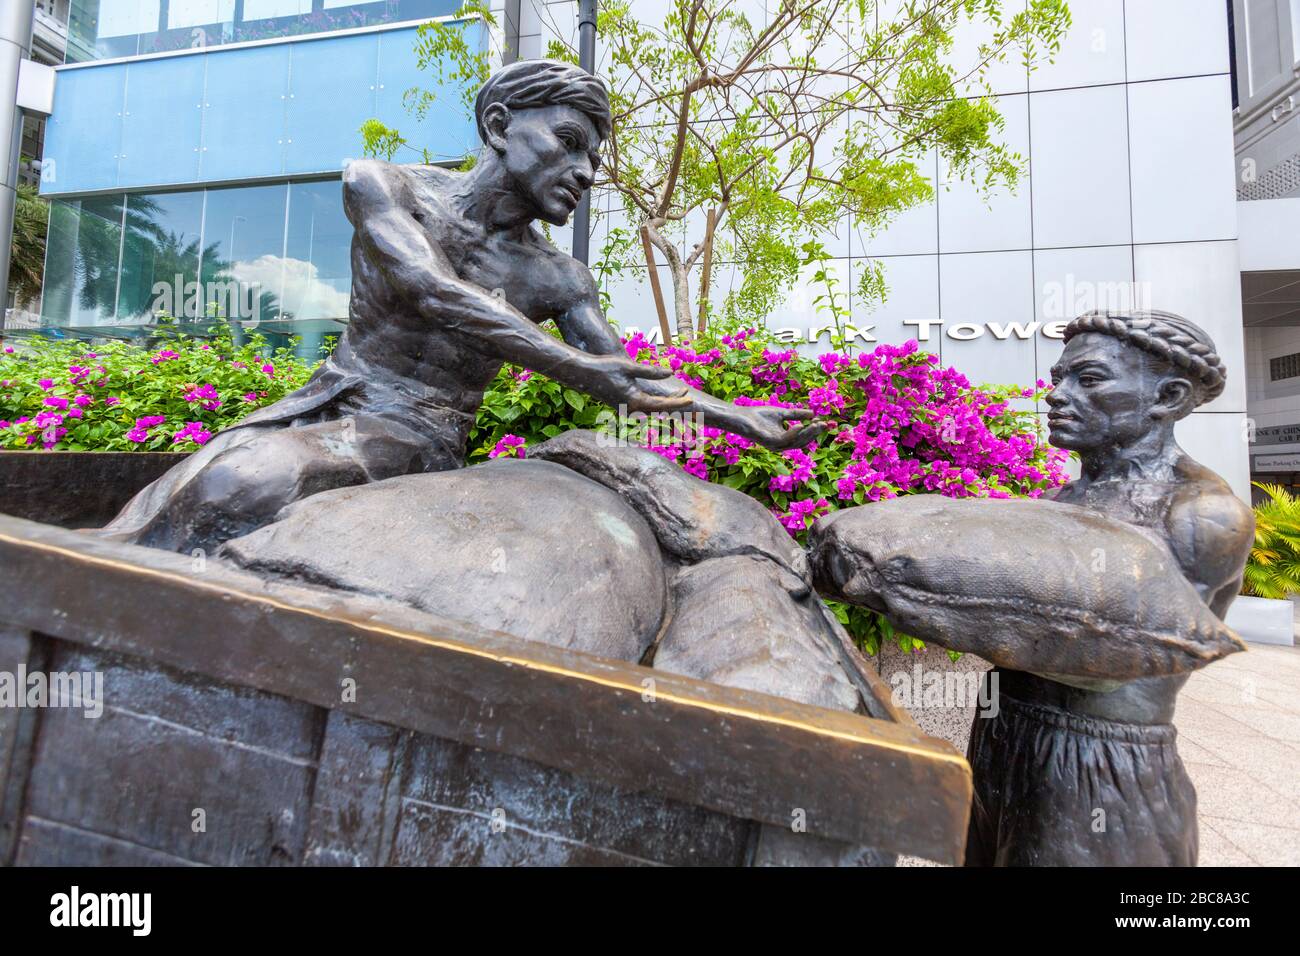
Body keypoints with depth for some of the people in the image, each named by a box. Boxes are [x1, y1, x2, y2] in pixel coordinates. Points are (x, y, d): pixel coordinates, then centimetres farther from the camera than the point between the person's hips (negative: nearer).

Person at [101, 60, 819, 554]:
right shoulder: (380, 186, -2)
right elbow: (430, 290, -20)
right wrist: (573, 364, -31)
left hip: (414, 438, -2)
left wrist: (740, 416, -7)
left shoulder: (557, 281, 3)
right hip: (324, 400, 2)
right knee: (148, 513, -16)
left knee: (232, 489, -28)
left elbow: (628, 378, 4)